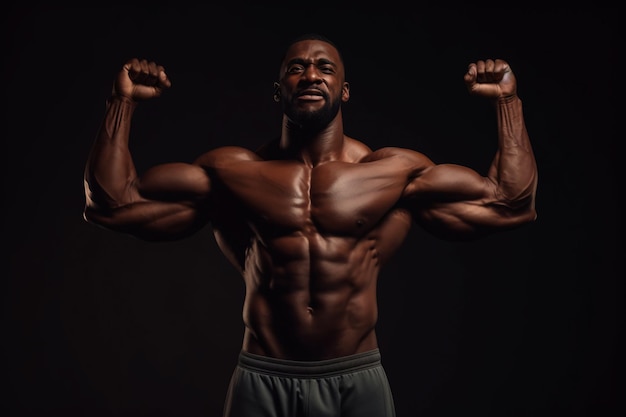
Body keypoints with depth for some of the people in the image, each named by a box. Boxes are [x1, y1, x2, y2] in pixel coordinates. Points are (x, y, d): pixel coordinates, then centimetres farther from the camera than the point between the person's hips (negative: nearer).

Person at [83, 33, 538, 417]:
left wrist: (508, 100, 0)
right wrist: (123, 101, -2)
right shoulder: (230, 171, 2)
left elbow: (511, 205, 1)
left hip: (358, 380, 1)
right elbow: (110, 204, 2)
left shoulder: (397, 171, 2)